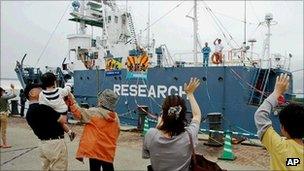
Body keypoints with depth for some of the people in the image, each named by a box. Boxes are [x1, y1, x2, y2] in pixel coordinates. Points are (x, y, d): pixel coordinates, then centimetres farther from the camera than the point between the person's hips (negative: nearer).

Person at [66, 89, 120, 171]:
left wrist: (72, 101, 3)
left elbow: (79, 113, -6)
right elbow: (114, 136, 11)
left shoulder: (94, 113, -12)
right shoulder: (116, 118, 4)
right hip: (108, 152, 5)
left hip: (95, 150, -5)